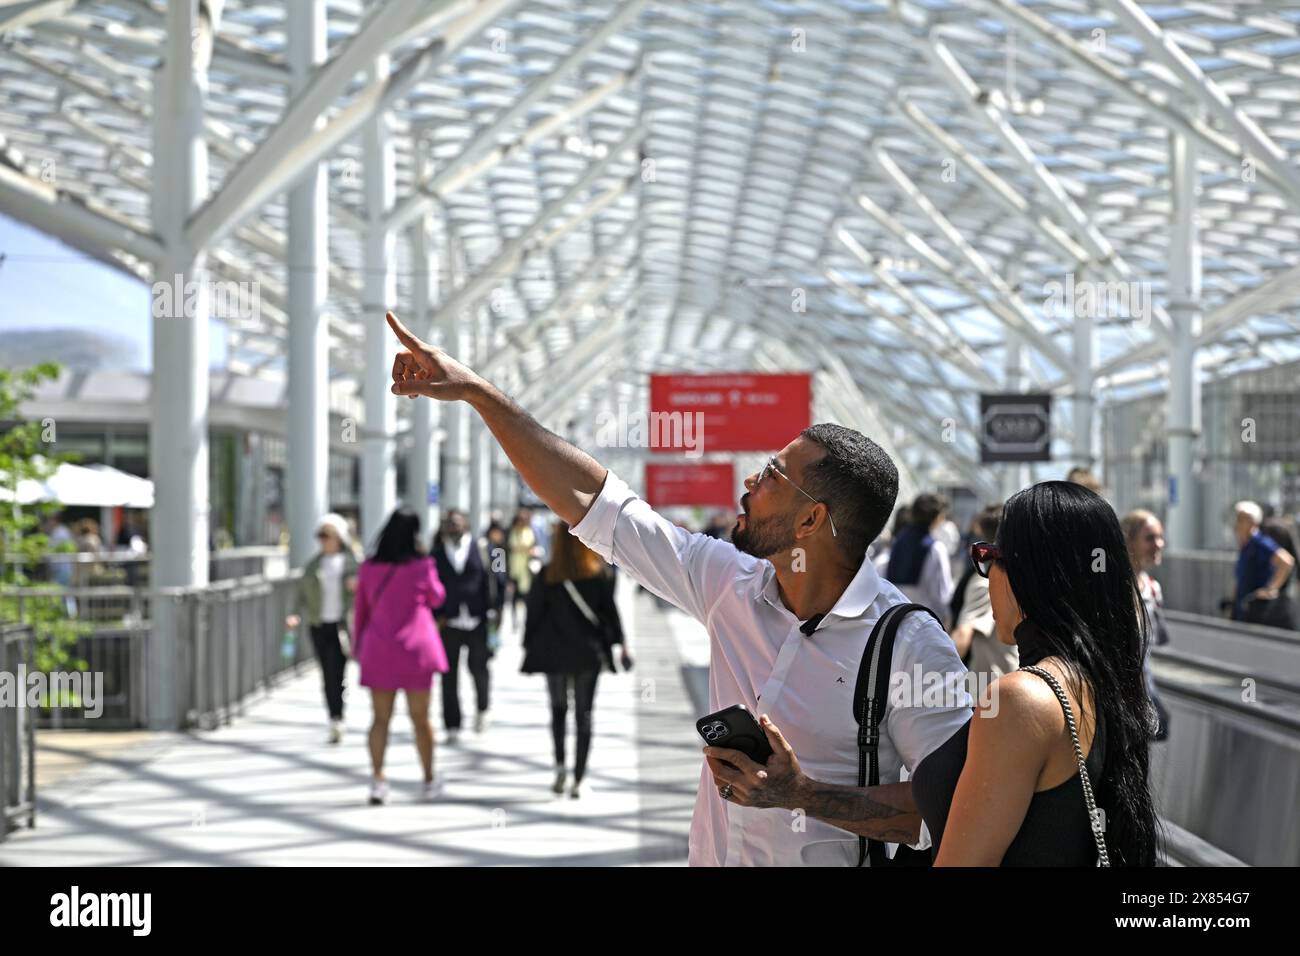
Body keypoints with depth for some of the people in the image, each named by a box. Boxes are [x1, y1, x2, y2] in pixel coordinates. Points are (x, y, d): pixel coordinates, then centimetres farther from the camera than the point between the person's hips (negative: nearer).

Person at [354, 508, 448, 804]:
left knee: (381, 718, 4)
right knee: (420, 718, 10)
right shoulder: (422, 565, -9)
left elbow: (361, 610, 7)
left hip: (378, 649, 2)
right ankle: (429, 780, 20)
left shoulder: (369, 567, -1)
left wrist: (358, 646, 17)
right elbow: (436, 598, 8)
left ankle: (378, 779, -10)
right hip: (416, 647, -2)